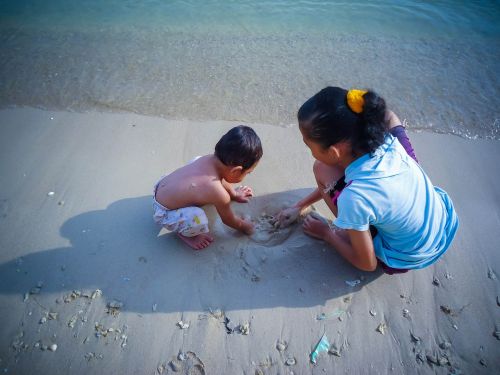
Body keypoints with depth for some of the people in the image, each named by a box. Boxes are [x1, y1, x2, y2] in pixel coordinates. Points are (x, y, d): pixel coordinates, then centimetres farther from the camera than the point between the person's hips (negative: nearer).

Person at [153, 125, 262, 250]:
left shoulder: (210, 159, -16)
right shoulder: (220, 195, -35)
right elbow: (229, 220, -12)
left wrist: (234, 193, 28)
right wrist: (244, 227, 9)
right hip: (164, 213, -8)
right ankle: (184, 233, 3)